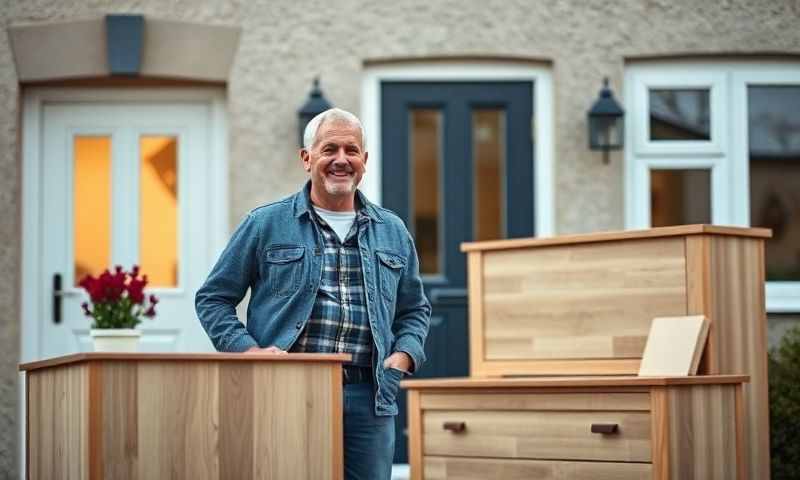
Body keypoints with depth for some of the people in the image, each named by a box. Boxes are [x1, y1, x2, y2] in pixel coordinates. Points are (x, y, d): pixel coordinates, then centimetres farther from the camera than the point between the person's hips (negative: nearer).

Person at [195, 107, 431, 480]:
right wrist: (247, 350, -8)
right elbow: (213, 298, 7)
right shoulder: (266, 225, 5)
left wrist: (404, 354, 5)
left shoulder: (392, 232, 16)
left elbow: (414, 309, 25)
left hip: (368, 400, 3)